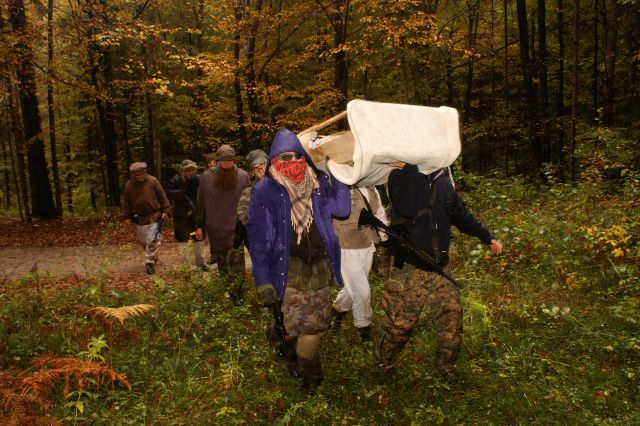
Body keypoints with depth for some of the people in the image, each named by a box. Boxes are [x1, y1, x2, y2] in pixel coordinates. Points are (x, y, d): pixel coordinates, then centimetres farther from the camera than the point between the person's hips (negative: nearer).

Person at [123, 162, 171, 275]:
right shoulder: (129, 185, 0)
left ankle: (150, 262, 1)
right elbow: (127, 202, 8)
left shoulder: (152, 181, -7)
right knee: (142, 240, 12)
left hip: (154, 216, -3)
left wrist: (165, 210, -3)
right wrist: (127, 217, 8)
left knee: (152, 240, -8)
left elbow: (162, 196, -1)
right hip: (139, 217, 4)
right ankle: (153, 257, 32)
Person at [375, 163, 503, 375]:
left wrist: (488, 237, 18)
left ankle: (446, 370, 30)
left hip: (440, 269, 5)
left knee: (452, 321, 6)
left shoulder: (444, 180, 8)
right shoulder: (400, 177, -9)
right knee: (399, 324, 5)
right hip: (409, 269, -5)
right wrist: (410, 170, -27)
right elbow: (407, 209, -28)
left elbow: (461, 214, 21)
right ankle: (383, 364, 32)